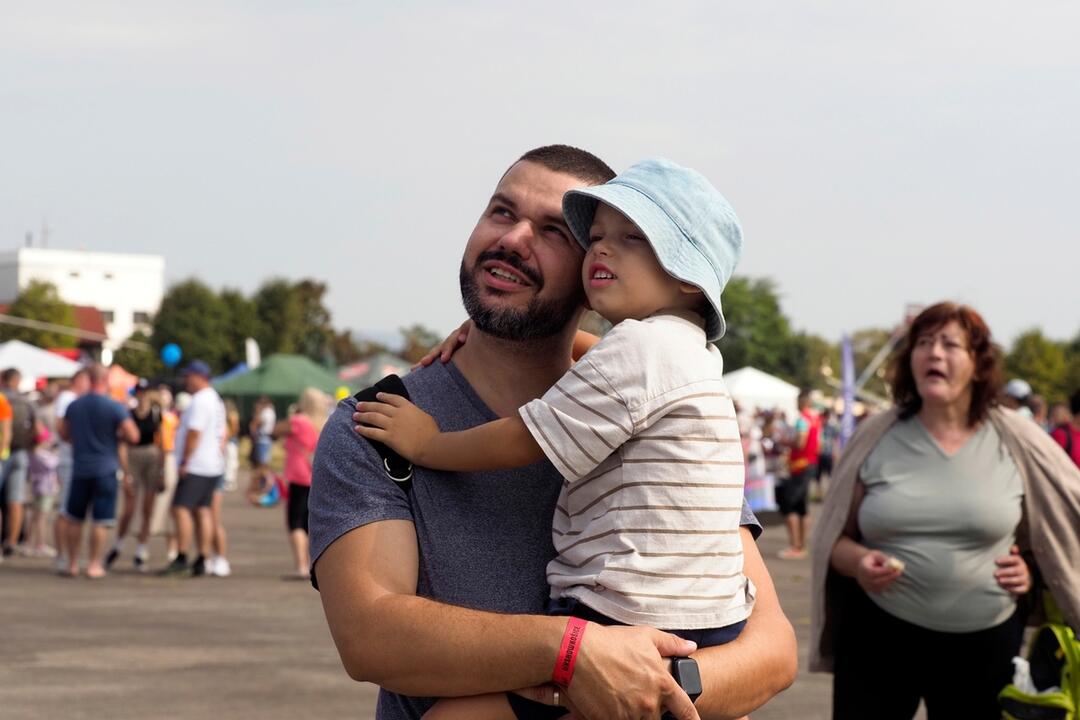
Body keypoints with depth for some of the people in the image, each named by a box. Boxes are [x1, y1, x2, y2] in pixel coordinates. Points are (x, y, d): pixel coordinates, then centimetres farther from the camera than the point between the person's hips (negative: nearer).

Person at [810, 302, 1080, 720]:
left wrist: (1031, 569, -7)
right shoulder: (876, 437, 1)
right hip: (880, 636, 0)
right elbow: (834, 538, 7)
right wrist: (858, 561, -14)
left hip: (983, 646, 0)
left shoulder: (1016, 441, -1)